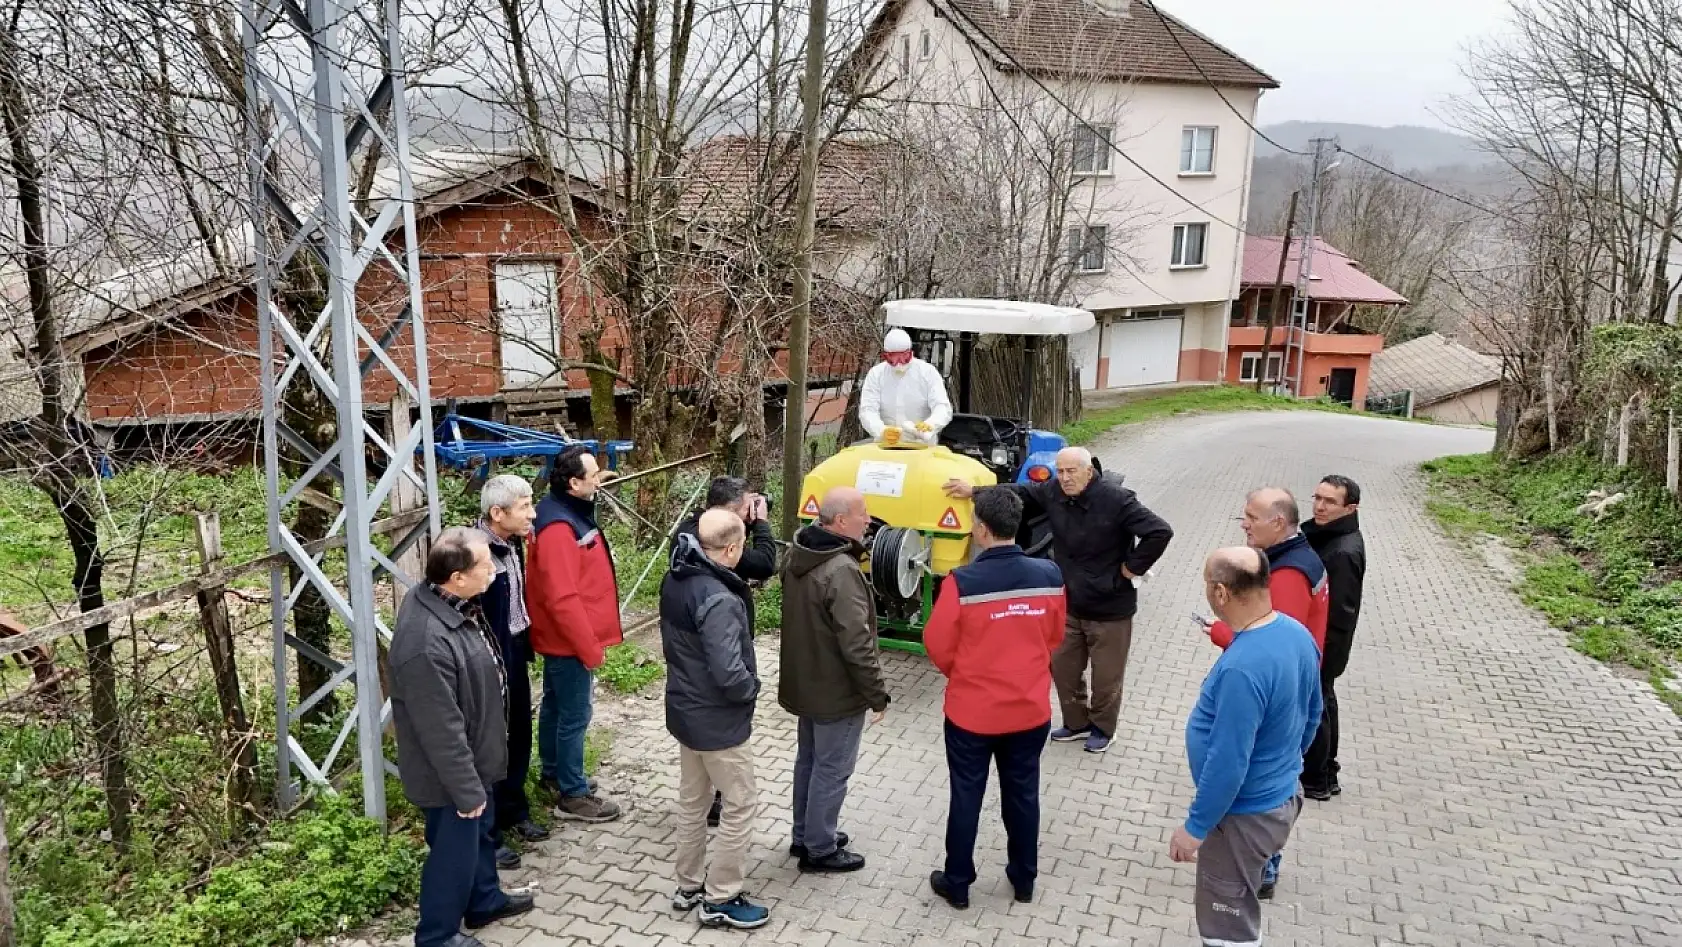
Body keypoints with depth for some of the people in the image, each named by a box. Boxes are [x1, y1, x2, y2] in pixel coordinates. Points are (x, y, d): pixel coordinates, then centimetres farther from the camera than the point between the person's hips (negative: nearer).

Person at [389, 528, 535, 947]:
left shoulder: (451, 604, -7)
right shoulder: (427, 643, -38)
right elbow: (442, 730, -30)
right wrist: (466, 789, -20)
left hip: (473, 758, 9)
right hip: (449, 772, -9)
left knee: (481, 832, 28)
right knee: (455, 851, 12)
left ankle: (484, 900, 51)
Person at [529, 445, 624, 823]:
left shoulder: (571, 512, 6)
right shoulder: (558, 528, -27)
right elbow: (562, 599, -28)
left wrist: (589, 640, 19)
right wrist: (590, 647, -21)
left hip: (565, 638, 10)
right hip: (569, 641, -10)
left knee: (555, 707, 22)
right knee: (574, 716, 1)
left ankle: (554, 772, 37)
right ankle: (573, 795, 12)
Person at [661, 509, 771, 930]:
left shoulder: (675, 580, -1)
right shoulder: (718, 600, -30)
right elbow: (729, 673, -31)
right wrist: (752, 688, -12)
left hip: (684, 709, 9)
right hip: (718, 720, -9)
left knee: (692, 800, 21)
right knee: (741, 805, 7)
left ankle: (689, 886, 35)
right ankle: (720, 900, 17)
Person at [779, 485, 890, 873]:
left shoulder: (798, 555, 1)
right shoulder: (842, 571, -29)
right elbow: (856, 644, -27)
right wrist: (877, 694, -17)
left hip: (805, 682, 9)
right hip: (838, 691, -9)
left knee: (808, 760, 21)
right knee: (831, 770, 6)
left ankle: (805, 835, 36)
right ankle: (819, 849, 20)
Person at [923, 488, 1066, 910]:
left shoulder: (962, 582, -23)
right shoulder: (1050, 576, -11)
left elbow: (938, 645, -11)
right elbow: (1054, 638, 4)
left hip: (971, 711, -3)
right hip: (1031, 709, 3)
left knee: (966, 797, 13)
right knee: (1023, 795, 19)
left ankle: (957, 884, 26)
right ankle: (1024, 880, 34)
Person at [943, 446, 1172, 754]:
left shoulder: (1117, 499, -23)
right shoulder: (1053, 492, -7)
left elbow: (1160, 532, -24)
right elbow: (1018, 494, 7)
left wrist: (1134, 566, -19)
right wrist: (974, 492, 2)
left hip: (1110, 608, -5)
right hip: (1068, 603, 6)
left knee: (1106, 675, 11)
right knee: (1062, 667, 17)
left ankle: (1103, 728, 35)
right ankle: (1076, 722, 40)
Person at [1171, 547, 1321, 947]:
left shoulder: (1241, 669, -34)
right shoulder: (1297, 633, -5)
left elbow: (1227, 765, -29)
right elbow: (1312, 714, 10)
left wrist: (1195, 827, -17)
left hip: (1245, 814, -9)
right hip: (1280, 796, 9)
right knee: (1240, 912, 28)